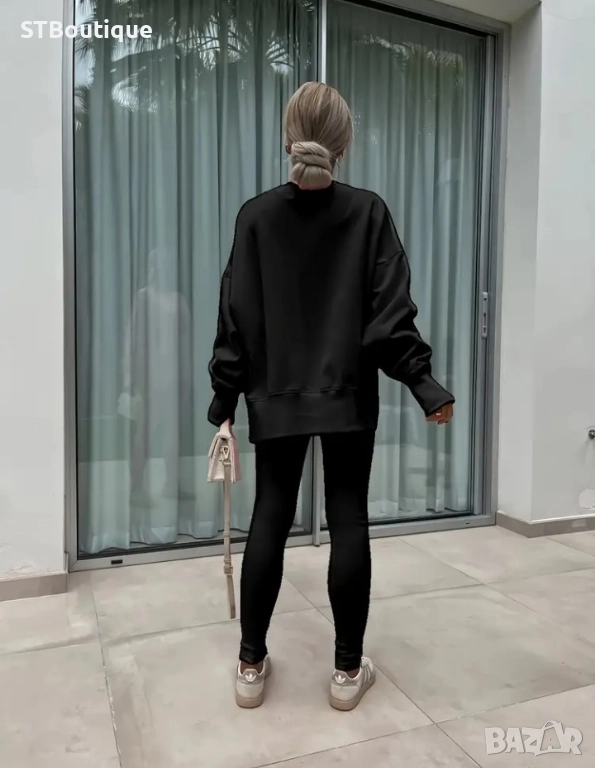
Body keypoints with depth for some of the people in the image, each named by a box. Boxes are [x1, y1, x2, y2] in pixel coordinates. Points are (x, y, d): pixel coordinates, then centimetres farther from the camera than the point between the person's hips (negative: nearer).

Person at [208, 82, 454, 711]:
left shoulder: (257, 216, -1)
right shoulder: (368, 213, -2)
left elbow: (237, 317, -2)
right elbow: (390, 311, -8)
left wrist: (224, 396, 3)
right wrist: (422, 381, -2)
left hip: (276, 398, 1)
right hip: (350, 397, -1)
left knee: (270, 519, 9)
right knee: (349, 522, 7)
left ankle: (251, 666, 19)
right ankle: (348, 670, 19)